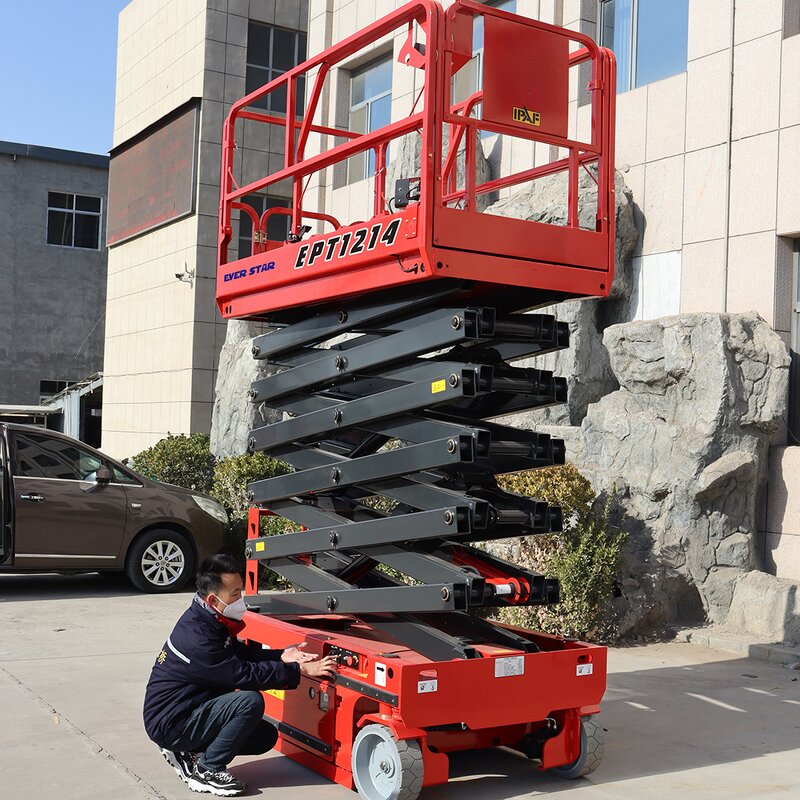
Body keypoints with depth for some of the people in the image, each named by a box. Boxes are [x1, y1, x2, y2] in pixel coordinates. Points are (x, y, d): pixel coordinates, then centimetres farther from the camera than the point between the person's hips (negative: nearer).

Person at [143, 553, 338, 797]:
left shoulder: (206, 620, 1)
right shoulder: (198, 639, -29)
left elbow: (242, 654, 9)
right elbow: (246, 674, -26)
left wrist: (281, 656, -7)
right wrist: (300, 670, -22)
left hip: (191, 711, 10)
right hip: (170, 724, -10)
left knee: (266, 736, 8)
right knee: (250, 701, -26)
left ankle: (189, 753, 12)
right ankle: (207, 770, -10)